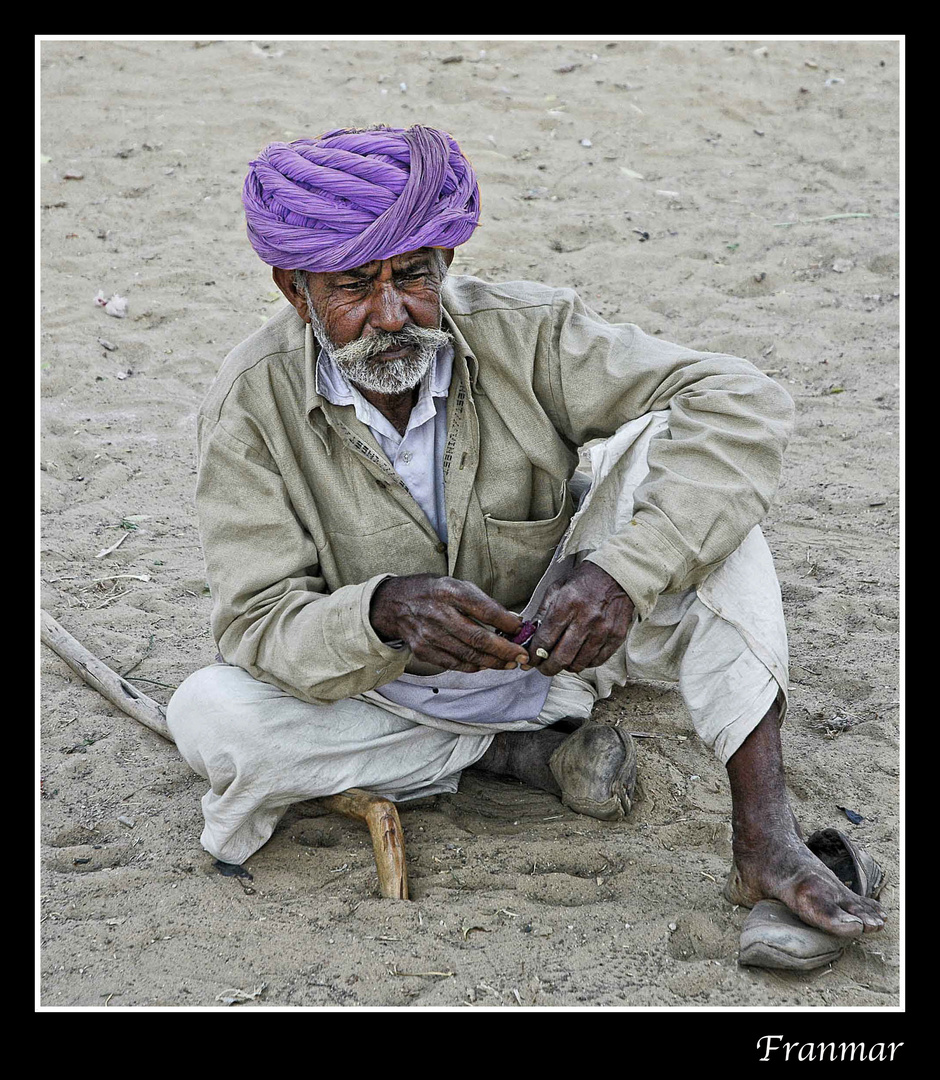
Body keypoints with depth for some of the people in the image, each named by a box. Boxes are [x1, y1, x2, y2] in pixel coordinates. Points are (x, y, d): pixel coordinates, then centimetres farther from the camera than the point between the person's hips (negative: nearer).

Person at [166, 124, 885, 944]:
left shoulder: (523, 332, -18)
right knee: (208, 716, -27)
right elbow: (259, 623, -20)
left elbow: (743, 405, -25)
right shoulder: (249, 407, -17)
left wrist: (622, 571, -40)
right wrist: (381, 613, -43)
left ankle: (763, 831, -31)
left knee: (658, 448, -26)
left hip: (563, 643, 0)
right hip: (396, 693, 0)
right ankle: (513, 751, -9)